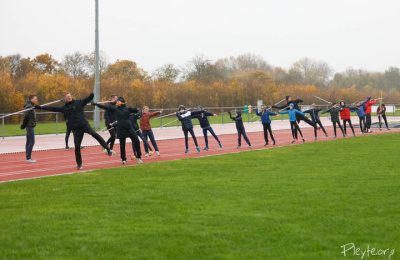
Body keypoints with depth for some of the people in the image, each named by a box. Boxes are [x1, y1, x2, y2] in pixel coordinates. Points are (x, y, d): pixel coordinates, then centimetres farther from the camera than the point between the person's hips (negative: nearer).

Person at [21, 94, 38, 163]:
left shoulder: (31, 106, 17)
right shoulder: (29, 106, -15)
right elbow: (26, 116, -20)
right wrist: (23, 125, -15)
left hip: (30, 126, 10)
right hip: (30, 126, -10)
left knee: (28, 142, 10)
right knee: (32, 142, -10)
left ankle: (28, 157, 13)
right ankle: (28, 158, -10)